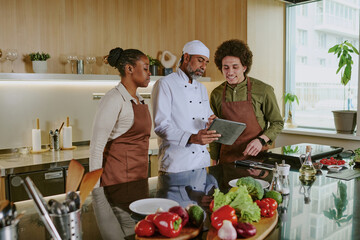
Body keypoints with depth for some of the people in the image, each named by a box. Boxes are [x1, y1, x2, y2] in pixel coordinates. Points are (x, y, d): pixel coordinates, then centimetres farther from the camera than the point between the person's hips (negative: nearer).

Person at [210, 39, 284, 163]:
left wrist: (261, 140, -16)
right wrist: (214, 161, 8)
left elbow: (277, 123, 1)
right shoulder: (216, 94, 2)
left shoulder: (263, 90, -8)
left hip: (256, 155, -2)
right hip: (227, 158, 2)